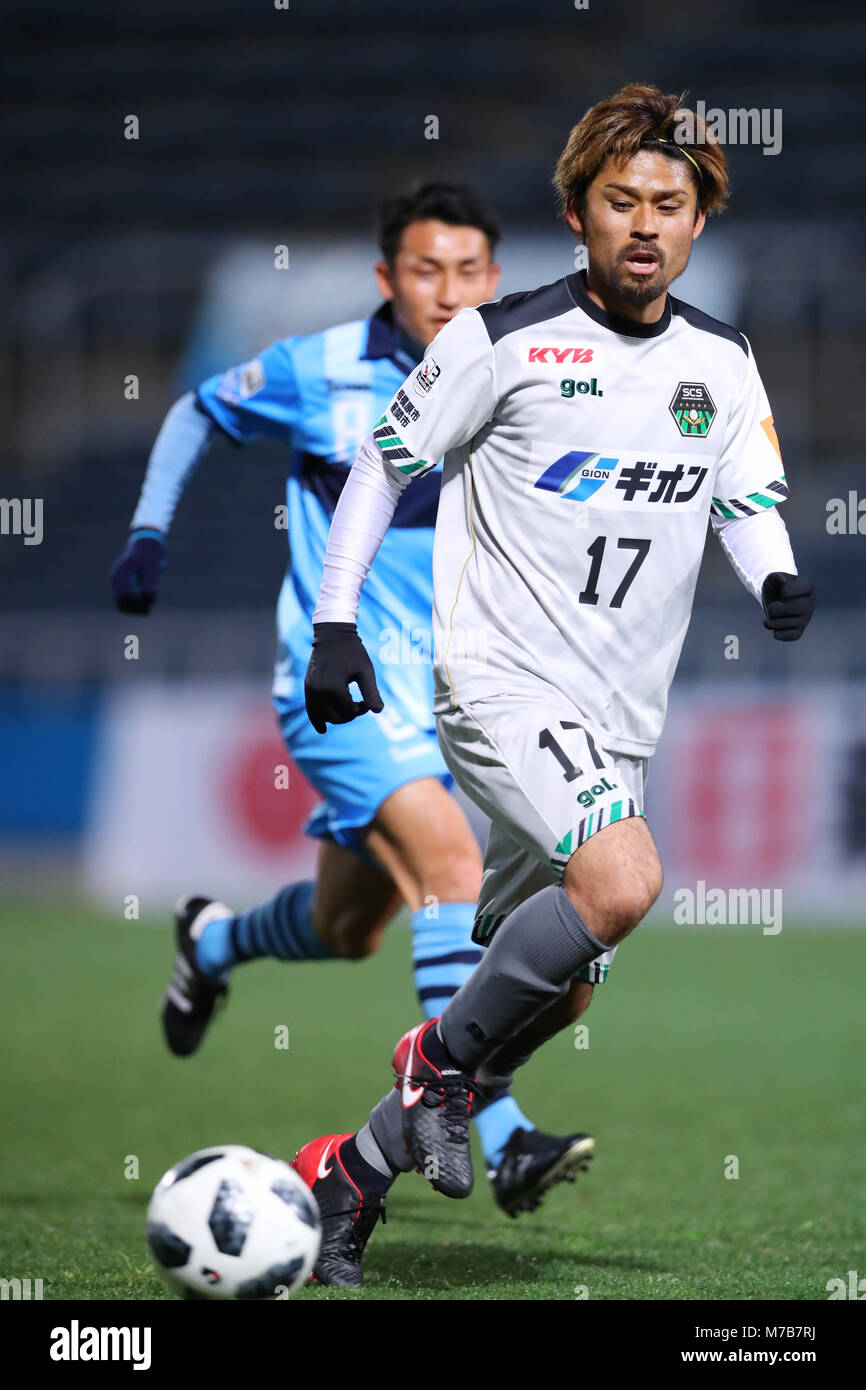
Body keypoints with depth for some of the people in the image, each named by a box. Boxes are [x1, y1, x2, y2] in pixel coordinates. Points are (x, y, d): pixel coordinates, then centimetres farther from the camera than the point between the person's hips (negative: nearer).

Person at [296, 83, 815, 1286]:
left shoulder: (723, 362, 8)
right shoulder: (504, 339, -6)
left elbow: (750, 497, 11)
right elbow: (385, 460, 3)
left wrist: (778, 577, -12)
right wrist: (336, 624, -2)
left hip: (620, 722, 6)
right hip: (503, 680, -6)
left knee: (545, 994, 8)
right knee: (622, 884, -30)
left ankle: (356, 1167, 24)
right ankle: (444, 1057, -7)